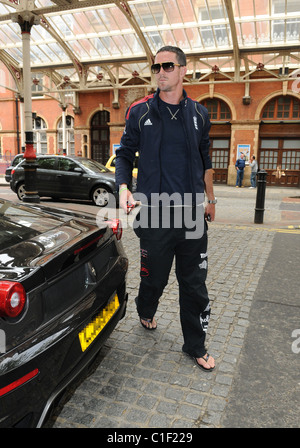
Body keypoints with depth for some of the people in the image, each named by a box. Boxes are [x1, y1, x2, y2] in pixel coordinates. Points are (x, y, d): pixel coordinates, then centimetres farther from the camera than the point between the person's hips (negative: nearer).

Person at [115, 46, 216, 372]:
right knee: (154, 277, 12)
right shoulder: (139, 112, 1)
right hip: (154, 212, -2)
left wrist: (210, 199, 18)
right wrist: (123, 188, -12)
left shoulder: (198, 113, 9)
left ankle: (195, 346, 27)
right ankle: (145, 312, 47)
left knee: (194, 284, 8)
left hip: (192, 213, 2)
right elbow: (124, 155, 5)